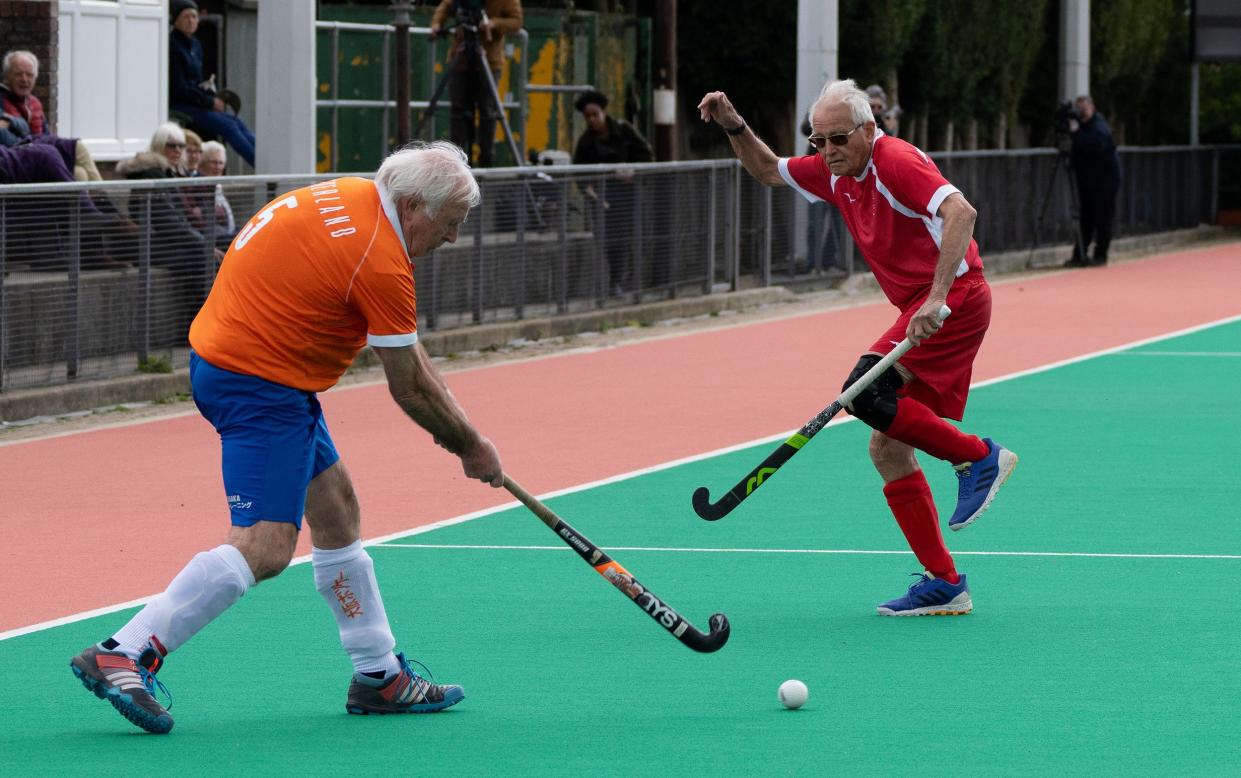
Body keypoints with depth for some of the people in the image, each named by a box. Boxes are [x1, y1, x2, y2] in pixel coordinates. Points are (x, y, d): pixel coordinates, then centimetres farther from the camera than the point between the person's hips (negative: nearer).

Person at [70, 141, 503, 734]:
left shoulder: (349, 196, 7)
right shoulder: (380, 261, -20)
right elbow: (409, 388, -10)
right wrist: (470, 447, 4)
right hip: (261, 386, -11)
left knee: (335, 506, 17)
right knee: (264, 546, -17)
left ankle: (378, 675, 26)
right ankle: (122, 656, -22)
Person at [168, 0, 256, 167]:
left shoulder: (195, 45, 15)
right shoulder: (173, 46, -12)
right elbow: (179, 88, -15)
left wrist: (214, 97, 0)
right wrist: (210, 102, -11)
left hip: (196, 103, 8)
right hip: (178, 106, -8)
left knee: (237, 122, -11)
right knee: (228, 126, -21)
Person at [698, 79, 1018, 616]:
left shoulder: (896, 162, -16)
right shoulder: (834, 172, 11)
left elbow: (961, 212, -30)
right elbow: (768, 171, 28)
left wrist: (938, 297, -38)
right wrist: (734, 127, 9)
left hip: (957, 297, -10)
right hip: (924, 307, 10)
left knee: (866, 393, -26)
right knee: (886, 449, 2)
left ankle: (978, 456, -12)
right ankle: (943, 583, 4)